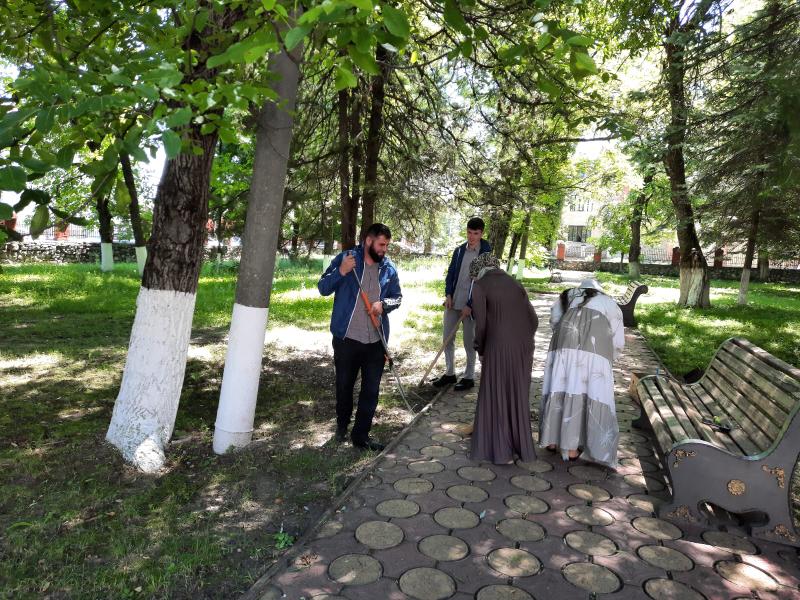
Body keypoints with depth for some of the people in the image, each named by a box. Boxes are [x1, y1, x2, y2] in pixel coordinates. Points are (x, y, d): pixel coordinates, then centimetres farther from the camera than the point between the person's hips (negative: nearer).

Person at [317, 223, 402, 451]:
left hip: (376, 340, 3)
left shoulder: (389, 268, 4)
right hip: (346, 338, -2)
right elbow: (323, 288, -6)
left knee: (371, 390, 7)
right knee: (344, 385, 14)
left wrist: (384, 304, -9)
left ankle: (361, 435, 21)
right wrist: (341, 272, -23)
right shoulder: (345, 259, -5)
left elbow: (397, 297, 13)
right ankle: (342, 425, 40)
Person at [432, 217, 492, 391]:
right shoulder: (459, 250, 8)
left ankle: (469, 377, 17)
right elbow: (450, 273, 11)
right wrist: (448, 295, -4)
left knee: (469, 341, 3)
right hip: (453, 302, 5)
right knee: (447, 338, 8)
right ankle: (449, 373, 22)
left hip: (470, 305, -5)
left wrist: (470, 305, -14)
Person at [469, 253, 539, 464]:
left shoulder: (479, 286, -2)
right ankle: (522, 446, 28)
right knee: (518, 397, 18)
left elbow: (481, 324, -9)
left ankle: (500, 451, 15)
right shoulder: (514, 283, 14)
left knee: (495, 398, 9)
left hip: (498, 348, -5)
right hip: (523, 348, 6)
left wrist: (480, 351, 5)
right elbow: (533, 320, 11)